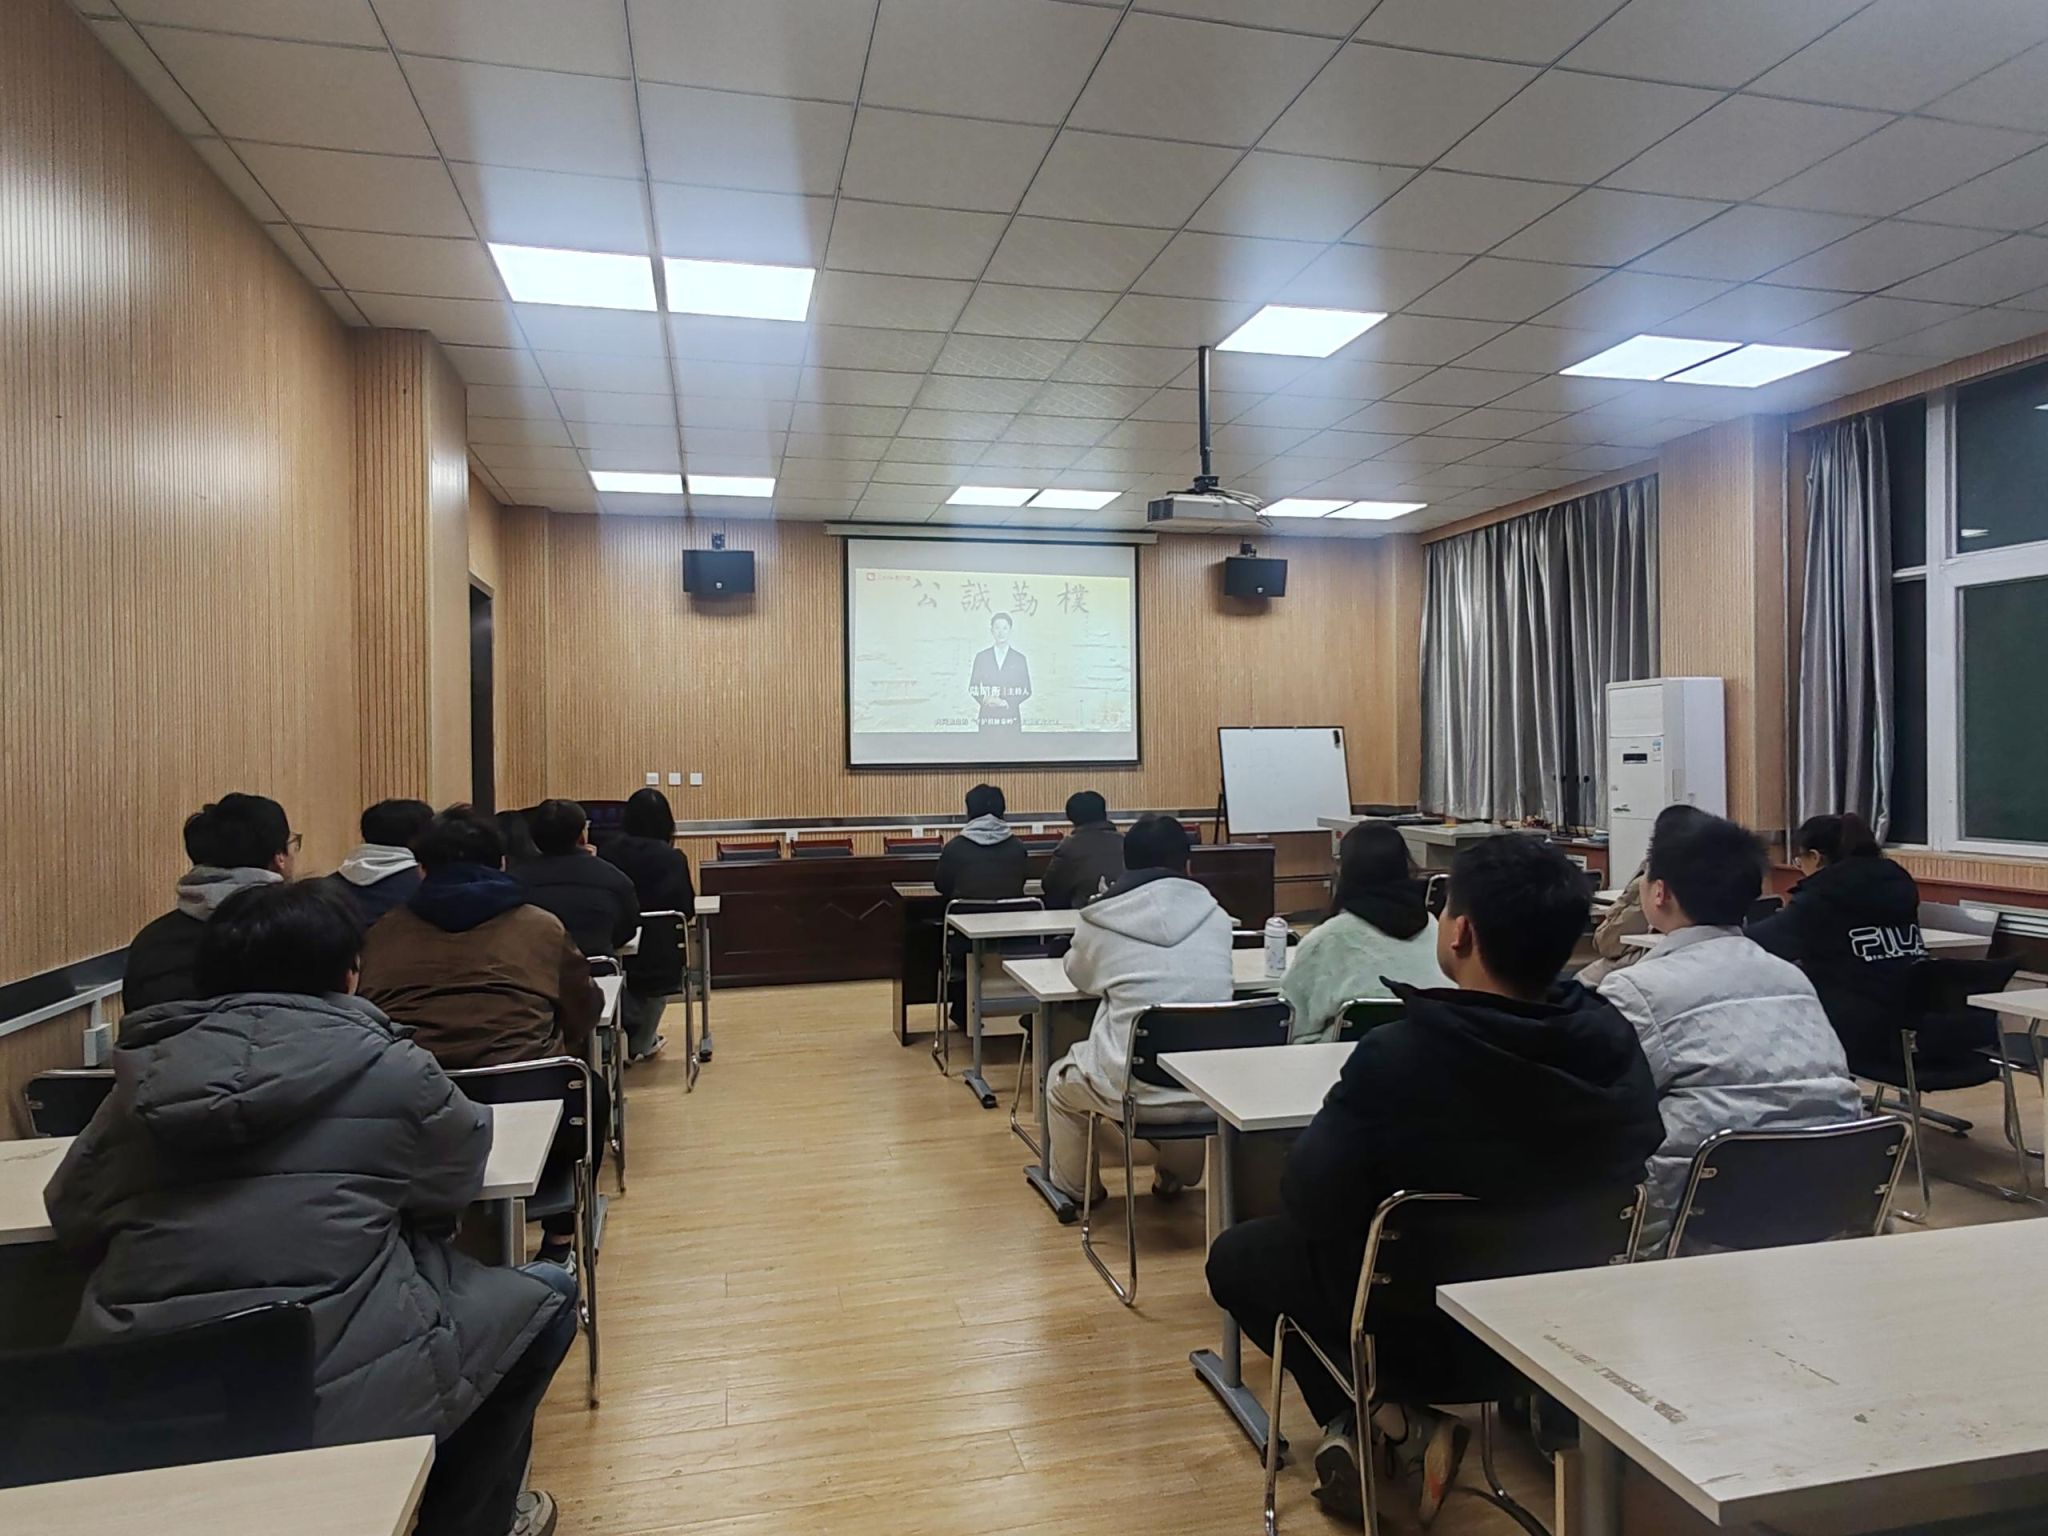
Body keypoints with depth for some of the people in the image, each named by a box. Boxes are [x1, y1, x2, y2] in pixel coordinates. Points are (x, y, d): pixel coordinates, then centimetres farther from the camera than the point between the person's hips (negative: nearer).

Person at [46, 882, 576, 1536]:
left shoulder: (146, 1075, 6)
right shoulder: (386, 1067, -5)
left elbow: (71, 1212, 16)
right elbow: (459, 1168, 9)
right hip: (345, 1392, -6)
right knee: (544, 1294, 17)